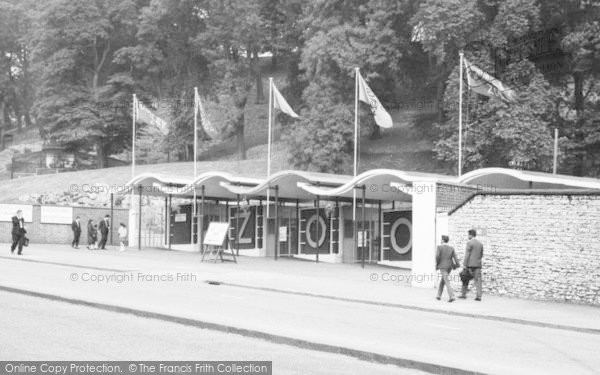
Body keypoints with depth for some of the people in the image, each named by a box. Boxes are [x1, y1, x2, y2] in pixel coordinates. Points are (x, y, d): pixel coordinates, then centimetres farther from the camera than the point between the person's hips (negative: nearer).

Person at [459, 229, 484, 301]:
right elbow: (481, 255, 17)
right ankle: (478, 296, -10)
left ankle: (464, 294, 17)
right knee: (477, 280, -1)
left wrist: (464, 265, -11)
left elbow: (467, 255, -12)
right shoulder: (480, 244, 11)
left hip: (470, 265, -5)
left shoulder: (469, 243, -8)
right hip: (478, 265, 5)